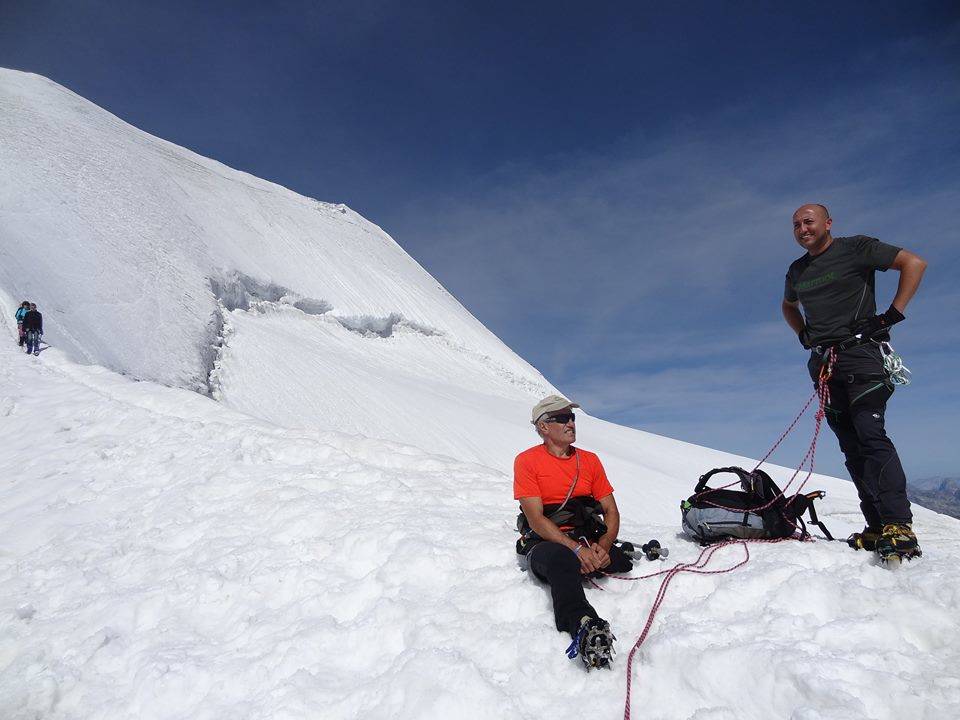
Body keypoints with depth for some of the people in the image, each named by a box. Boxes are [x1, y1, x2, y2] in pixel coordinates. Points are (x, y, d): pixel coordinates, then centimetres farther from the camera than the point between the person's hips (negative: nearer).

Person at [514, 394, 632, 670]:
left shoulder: (590, 460, 15)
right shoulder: (527, 461, -1)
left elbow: (611, 511, 11)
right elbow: (536, 520, -9)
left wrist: (603, 547, -9)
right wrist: (577, 549, -20)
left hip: (590, 542, 8)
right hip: (545, 543, -8)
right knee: (563, 560, -41)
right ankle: (584, 628, -59)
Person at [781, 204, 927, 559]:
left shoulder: (856, 248, 2)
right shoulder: (797, 271, 19)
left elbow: (913, 263, -2)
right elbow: (788, 306, 37)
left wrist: (892, 314, -8)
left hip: (860, 354, -6)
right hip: (824, 363, 6)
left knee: (870, 434, -20)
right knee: (852, 447, 1)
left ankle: (900, 527, -22)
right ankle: (878, 528, 3)